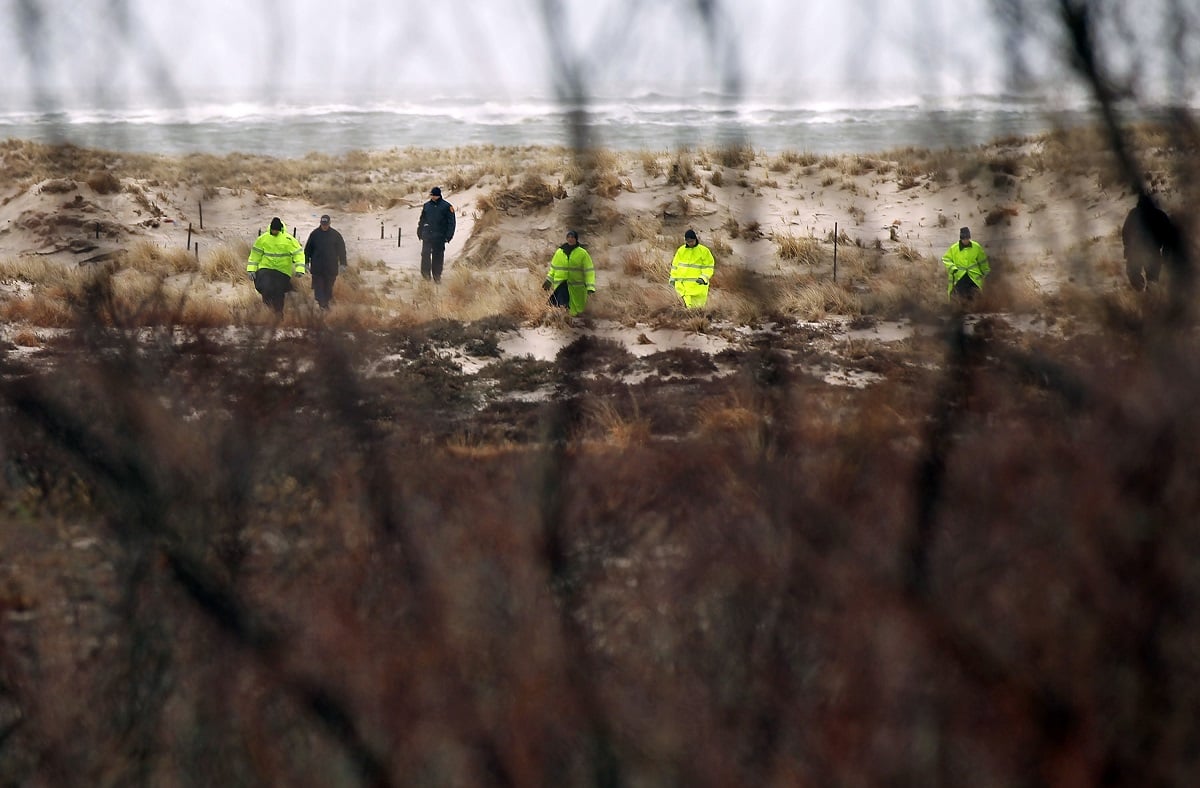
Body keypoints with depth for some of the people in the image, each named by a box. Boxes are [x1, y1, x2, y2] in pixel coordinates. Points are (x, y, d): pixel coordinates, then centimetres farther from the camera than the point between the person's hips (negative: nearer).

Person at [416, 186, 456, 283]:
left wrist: (448, 235, -6)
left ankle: (437, 276, 12)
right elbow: (422, 220, 18)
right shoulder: (426, 206, 11)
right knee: (425, 254, -11)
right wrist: (420, 232, 12)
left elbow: (451, 222, 1)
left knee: (438, 256, 4)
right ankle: (426, 274, -5)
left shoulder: (447, 206, 1)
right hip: (427, 235, 2)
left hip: (439, 236, -2)